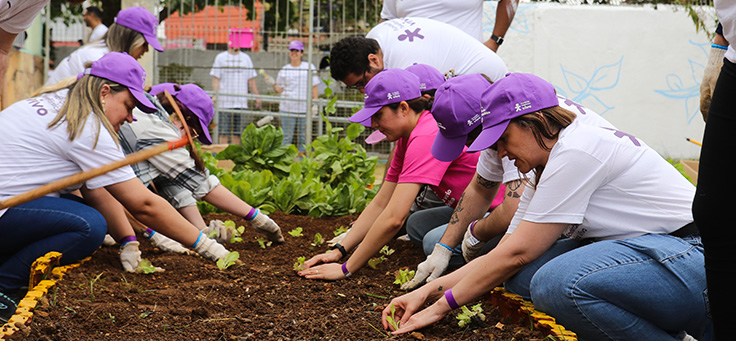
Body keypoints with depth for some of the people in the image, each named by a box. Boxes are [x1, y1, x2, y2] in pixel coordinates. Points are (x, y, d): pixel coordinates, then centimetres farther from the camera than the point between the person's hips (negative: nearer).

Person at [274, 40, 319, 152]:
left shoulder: (309, 67, 9)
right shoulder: (284, 70, 10)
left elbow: (314, 87, 8)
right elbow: (280, 89, 11)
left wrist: (315, 104, -1)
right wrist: (273, 85, -10)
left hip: (304, 108, 0)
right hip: (287, 108, 0)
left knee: (303, 137, 3)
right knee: (287, 137, -1)